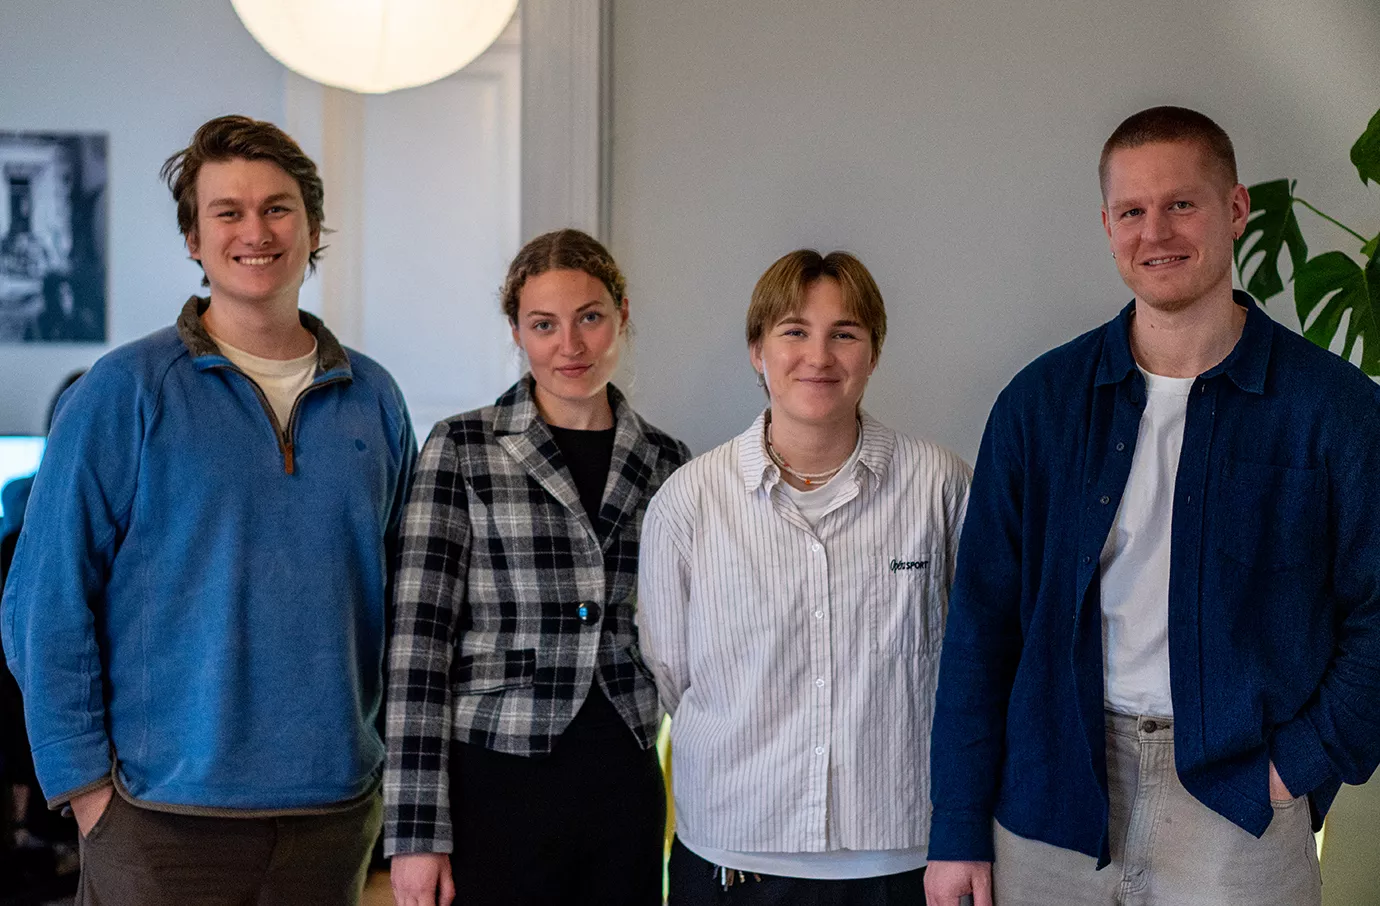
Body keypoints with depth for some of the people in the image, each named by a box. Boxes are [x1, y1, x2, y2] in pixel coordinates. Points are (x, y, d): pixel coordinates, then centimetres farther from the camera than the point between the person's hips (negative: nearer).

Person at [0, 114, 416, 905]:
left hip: (336, 809, 3)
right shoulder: (124, 393, -5)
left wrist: (394, 757, 7)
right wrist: (85, 782, -9)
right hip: (165, 820, -3)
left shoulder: (373, 400, 7)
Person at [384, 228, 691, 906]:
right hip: (497, 789, -3)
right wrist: (415, 831, -12)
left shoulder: (665, 464, 7)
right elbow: (419, 637, -7)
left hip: (625, 791, 3)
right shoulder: (461, 450, -3)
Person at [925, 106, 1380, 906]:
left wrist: (1308, 761, -11)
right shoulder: (1043, 400, 2)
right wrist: (959, 829, 0)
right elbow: (982, 619, 2)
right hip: (1054, 795, 2)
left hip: (1239, 802, -2)